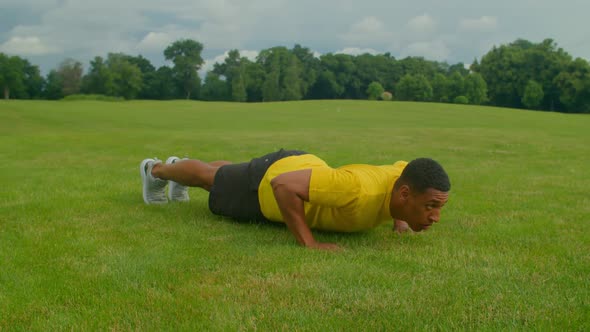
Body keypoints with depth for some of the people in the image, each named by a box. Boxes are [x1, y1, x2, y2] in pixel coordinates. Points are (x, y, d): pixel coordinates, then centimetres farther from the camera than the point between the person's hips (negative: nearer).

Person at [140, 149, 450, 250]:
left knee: (229, 174, 35)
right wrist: (308, 243, -41)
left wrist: (399, 220, -3)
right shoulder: (358, 189, -47)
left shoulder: (402, 177, -23)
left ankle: (179, 166, 64)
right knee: (213, 180, 24)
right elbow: (283, 185, -44)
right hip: (267, 185, -7)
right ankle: (156, 170, 54)